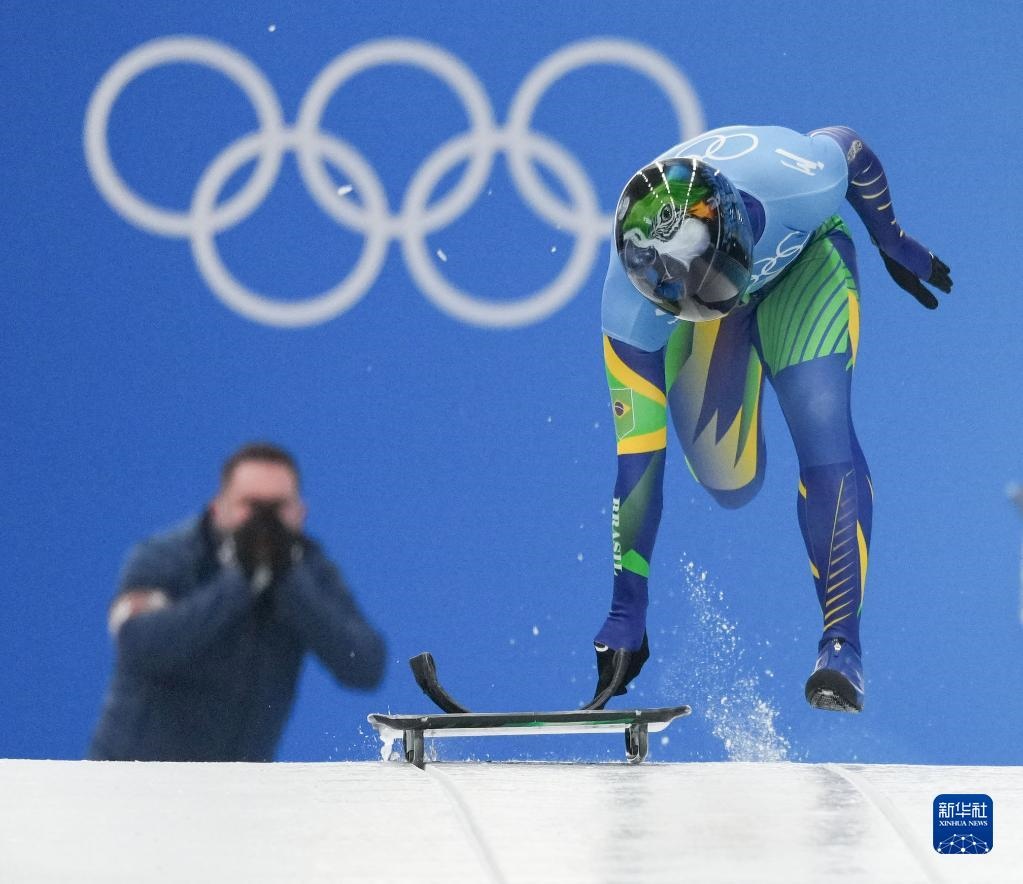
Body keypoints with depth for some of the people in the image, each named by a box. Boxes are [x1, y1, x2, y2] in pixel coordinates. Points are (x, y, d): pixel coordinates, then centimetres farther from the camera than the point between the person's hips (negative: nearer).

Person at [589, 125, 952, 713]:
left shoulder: (799, 178, -42)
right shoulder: (630, 297, -39)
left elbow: (851, 147, -15)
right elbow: (636, 457, -32)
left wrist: (894, 241, 4)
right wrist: (626, 615, -30)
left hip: (805, 255, -1)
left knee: (822, 427, -23)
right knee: (728, 482, -5)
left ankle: (842, 648, -16)